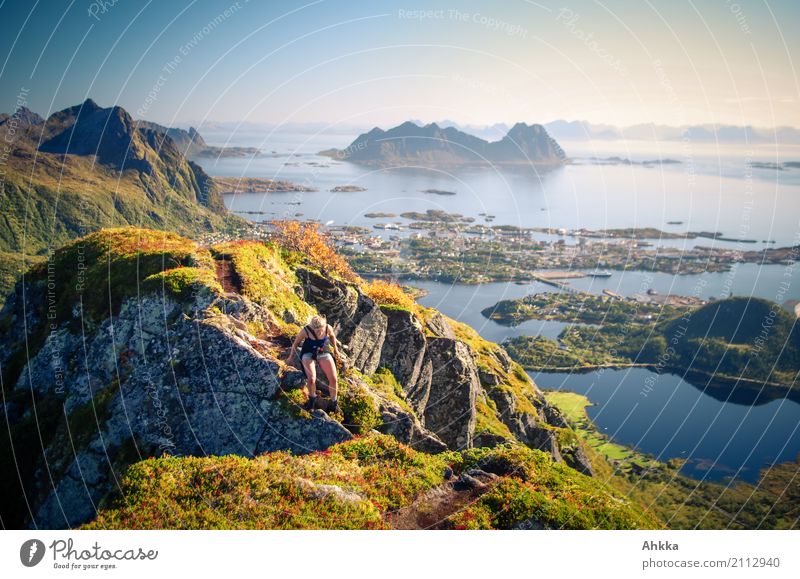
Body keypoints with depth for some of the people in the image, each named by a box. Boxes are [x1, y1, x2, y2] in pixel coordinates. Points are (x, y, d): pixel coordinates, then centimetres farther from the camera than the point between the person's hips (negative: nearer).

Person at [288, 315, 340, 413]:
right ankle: (312, 398, 9)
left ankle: (334, 402, 14)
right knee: (311, 379, -23)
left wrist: (335, 348, 17)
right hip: (308, 353, -2)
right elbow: (296, 342, -7)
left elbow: (332, 335, 5)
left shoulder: (328, 328, -22)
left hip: (323, 352, 2)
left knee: (334, 379, -10)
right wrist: (292, 356, 5)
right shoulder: (306, 331, -27)